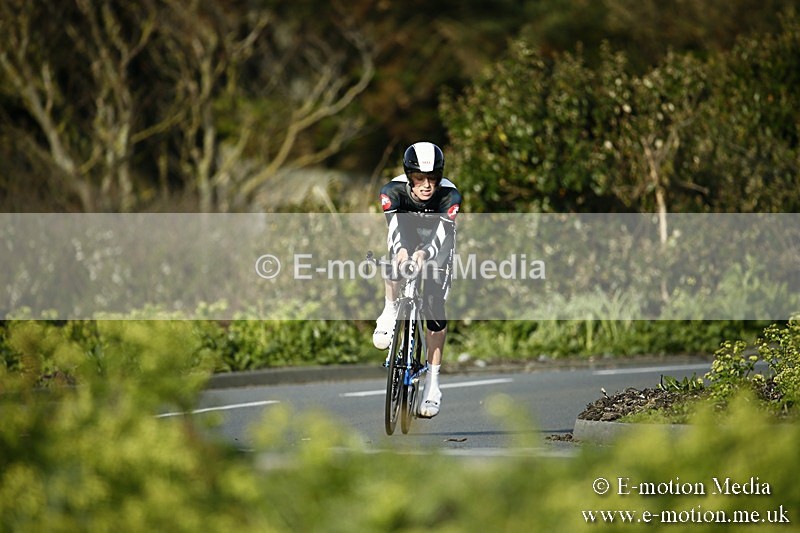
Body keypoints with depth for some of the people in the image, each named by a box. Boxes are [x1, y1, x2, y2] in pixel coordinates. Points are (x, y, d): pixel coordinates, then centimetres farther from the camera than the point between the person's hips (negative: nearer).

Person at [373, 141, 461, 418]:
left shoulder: (449, 195, -29)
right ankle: (390, 313, -18)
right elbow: (392, 222, -44)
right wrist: (400, 249, -65)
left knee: (435, 310, -16)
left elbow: (445, 232, -42)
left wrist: (425, 253, -62)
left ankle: (433, 383, -11)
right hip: (405, 242, 1)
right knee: (395, 257, -37)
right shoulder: (393, 190, -28)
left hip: (436, 249, -1)